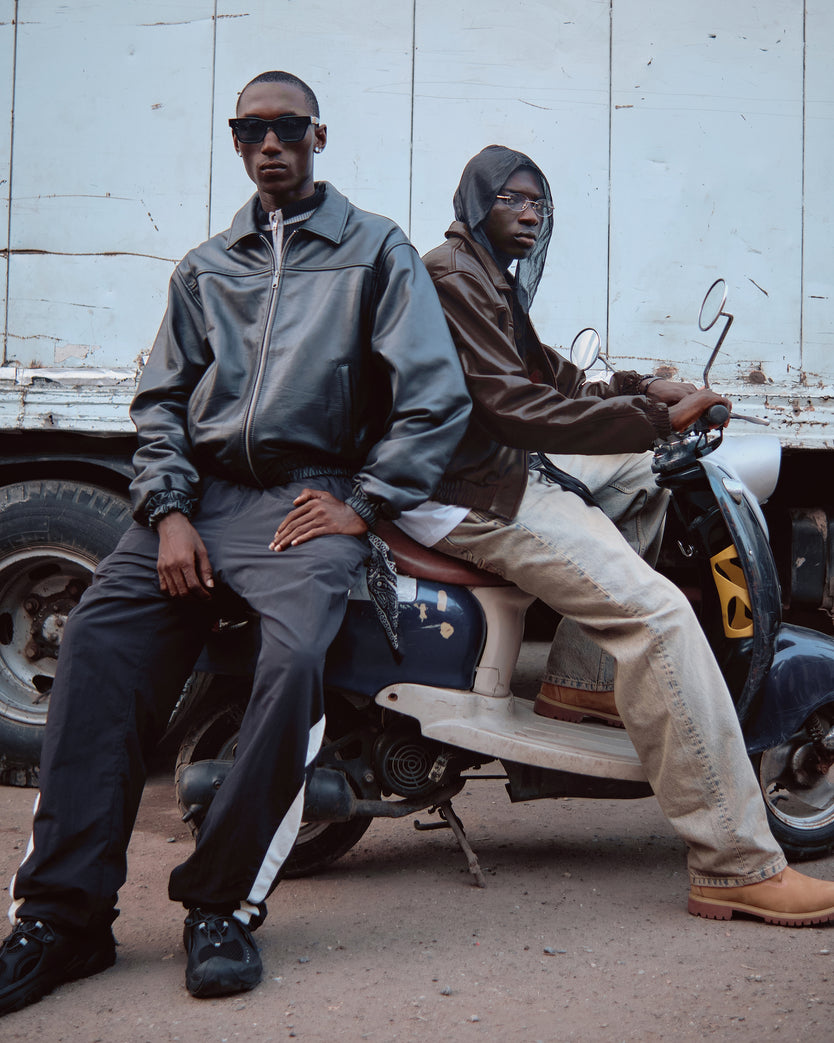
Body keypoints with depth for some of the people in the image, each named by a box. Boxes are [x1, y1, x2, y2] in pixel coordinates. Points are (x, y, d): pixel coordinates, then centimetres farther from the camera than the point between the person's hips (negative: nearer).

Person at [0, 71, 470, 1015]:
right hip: (202, 489, 4)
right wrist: (168, 512, 0)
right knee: (96, 643, -22)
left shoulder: (376, 248, 13)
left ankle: (222, 904, -21)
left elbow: (435, 396, 4)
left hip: (312, 495, -3)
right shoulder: (205, 267, 24)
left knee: (296, 658, -33)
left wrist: (362, 504, -6)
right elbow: (160, 399, 17)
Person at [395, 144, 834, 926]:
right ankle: (737, 867, -23)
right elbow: (511, 408, -22)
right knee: (658, 612, -20)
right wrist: (656, 418, -21)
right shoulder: (452, 275, -11)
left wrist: (641, 391, 2)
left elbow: (554, 382, 20)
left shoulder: (495, 281, 22)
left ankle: (578, 679, 7)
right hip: (474, 495, -11)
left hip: (504, 470, 11)